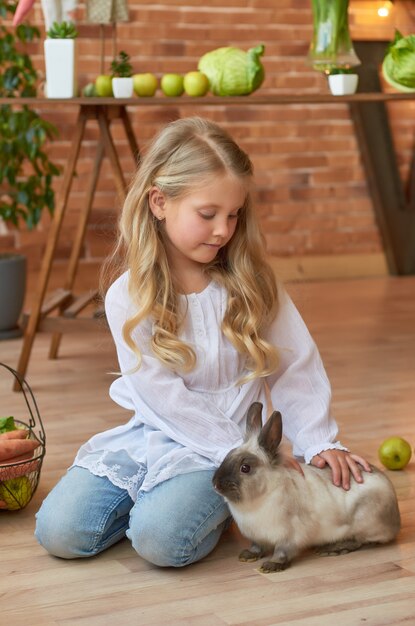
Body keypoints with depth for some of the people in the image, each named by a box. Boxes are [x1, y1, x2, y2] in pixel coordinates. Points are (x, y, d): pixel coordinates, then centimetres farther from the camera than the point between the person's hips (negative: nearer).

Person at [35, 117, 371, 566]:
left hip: (224, 448, -1)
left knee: (160, 537, -29)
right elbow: (164, 398, -13)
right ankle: (155, 497, 8)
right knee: (58, 531, -16)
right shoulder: (128, 297, -9)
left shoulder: (251, 282, -3)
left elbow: (296, 367, 2)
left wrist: (320, 442, -10)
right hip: (150, 436, 1)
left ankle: (220, 504, 3)